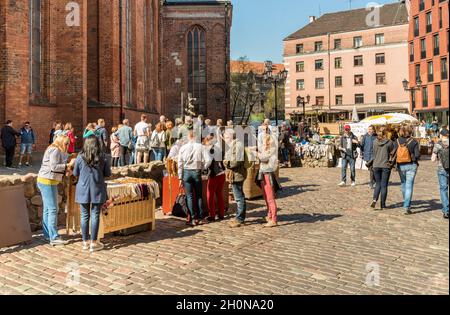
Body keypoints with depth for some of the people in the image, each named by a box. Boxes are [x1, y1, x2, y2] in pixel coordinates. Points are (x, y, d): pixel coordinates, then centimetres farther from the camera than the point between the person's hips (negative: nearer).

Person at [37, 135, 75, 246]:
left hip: (46, 182, 11)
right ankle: (54, 238, -9)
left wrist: (66, 170, 5)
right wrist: (68, 165, -18)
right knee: (53, 209, -10)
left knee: (47, 209, 13)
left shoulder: (59, 151, 18)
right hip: (47, 182, -11)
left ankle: (47, 234, 20)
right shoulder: (55, 150, -12)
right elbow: (53, 166, -21)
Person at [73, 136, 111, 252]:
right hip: (97, 190, -1)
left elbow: (75, 174, 5)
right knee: (95, 216, 5)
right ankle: (94, 243, 10)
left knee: (85, 216, 10)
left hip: (83, 190, 1)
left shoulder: (80, 157, -4)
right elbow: (108, 174, 1)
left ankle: (85, 242, 19)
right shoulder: (103, 158, -6)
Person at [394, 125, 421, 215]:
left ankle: (407, 204, 34)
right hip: (411, 166, -3)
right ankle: (406, 207, -7)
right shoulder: (414, 142, -9)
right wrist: (415, 158, 11)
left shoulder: (397, 141, -1)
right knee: (409, 186, -2)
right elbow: (417, 155, -11)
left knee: (404, 184, 19)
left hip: (400, 166, 3)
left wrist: (395, 165, 12)